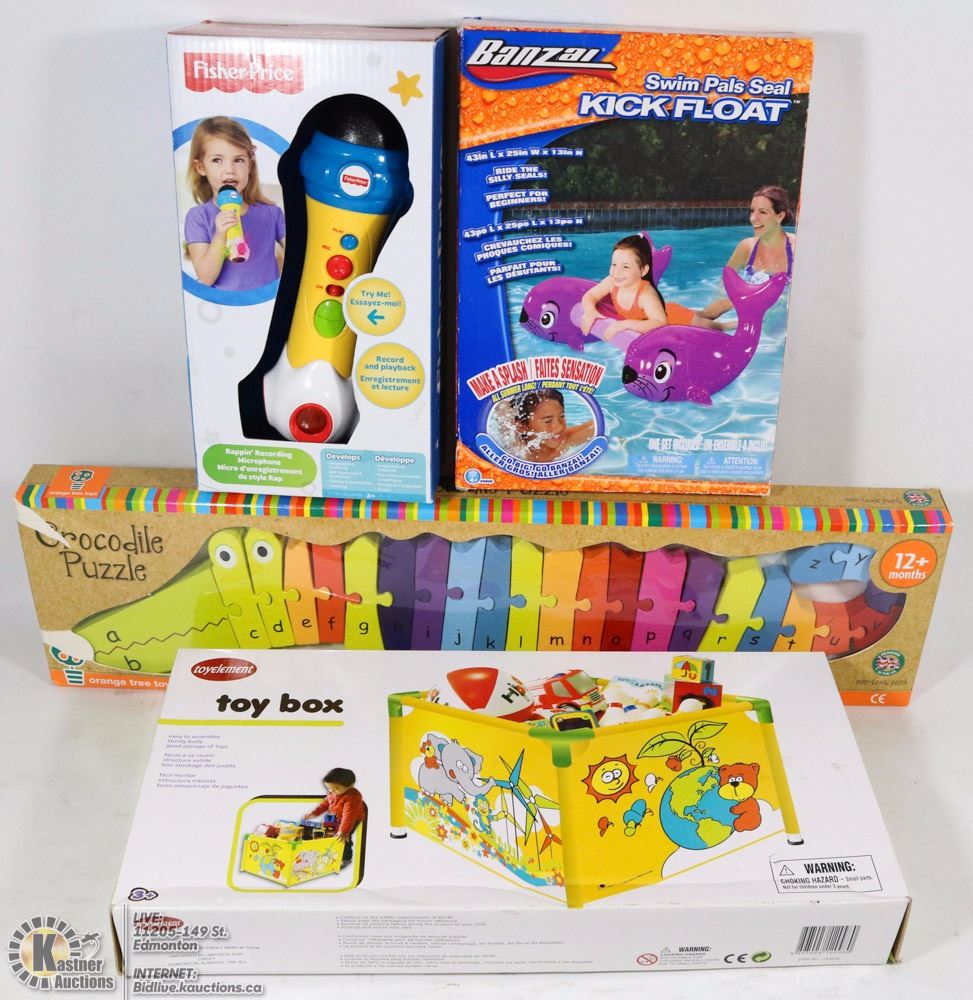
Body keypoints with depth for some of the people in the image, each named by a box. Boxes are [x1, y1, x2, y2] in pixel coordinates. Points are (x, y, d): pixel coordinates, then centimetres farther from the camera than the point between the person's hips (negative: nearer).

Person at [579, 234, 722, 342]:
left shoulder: (646, 295, -45)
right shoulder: (612, 282, -28)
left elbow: (660, 323, -56)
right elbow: (590, 296, -14)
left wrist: (625, 324, -59)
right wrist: (590, 311, -37)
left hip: (678, 318, -6)